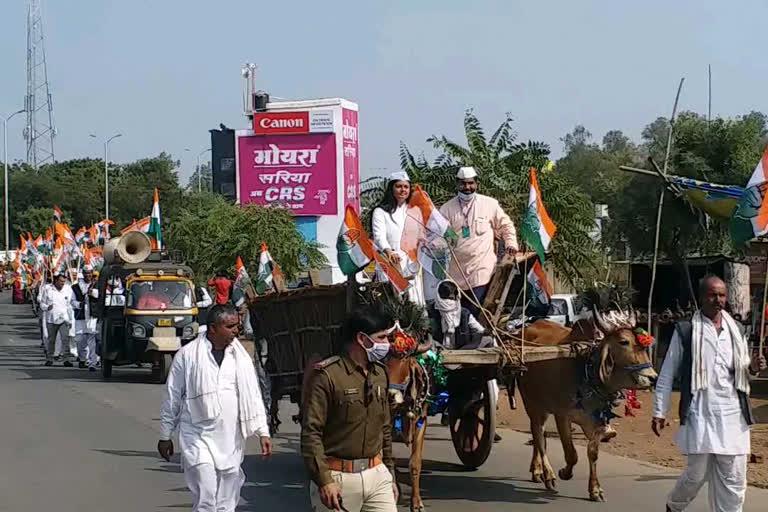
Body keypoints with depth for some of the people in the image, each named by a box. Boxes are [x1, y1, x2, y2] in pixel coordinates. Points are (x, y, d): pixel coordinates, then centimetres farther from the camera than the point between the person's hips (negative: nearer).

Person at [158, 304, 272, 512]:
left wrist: (263, 432, 4)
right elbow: (172, 398, 5)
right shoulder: (187, 355, -2)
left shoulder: (241, 356, 8)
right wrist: (165, 436, 8)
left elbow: (253, 396, 12)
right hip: (199, 438, -4)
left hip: (230, 440, 4)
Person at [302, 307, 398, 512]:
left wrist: (390, 474, 21)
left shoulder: (380, 374, 12)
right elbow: (311, 433, -14)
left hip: (377, 474, 6)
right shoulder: (326, 375, -12)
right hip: (339, 478, -6)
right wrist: (324, 480, -20)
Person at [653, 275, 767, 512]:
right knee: (698, 472, -4)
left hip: (733, 414, 4)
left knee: (733, 479, 1)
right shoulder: (685, 331, 0)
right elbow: (667, 373, 1)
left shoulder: (734, 330, 13)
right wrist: (659, 412, -2)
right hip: (700, 414, -4)